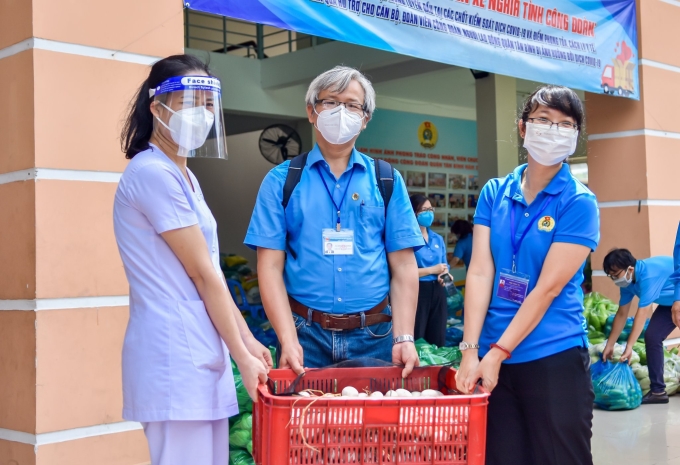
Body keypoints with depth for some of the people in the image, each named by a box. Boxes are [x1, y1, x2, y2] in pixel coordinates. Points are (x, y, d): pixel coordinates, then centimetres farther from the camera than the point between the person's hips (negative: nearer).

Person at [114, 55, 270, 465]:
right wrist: (242, 355, -8)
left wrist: (248, 341, 14)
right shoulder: (154, 173, -13)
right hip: (175, 352, -9)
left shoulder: (184, 177, 17)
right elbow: (202, 275, -12)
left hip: (201, 350, 9)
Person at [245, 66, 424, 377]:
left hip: (374, 337, 1)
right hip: (306, 334, -1)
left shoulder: (388, 181, 7)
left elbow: (403, 266, 3)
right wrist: (289, 340, -13)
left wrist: (404, 338, -8)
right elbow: (270, 267, -2)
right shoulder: (281, 181, 4)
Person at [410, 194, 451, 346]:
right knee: (416, 341, -2)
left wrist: (445, 275, -5)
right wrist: (432, 270, -13)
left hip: (437, 291, 7)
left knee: (438, 339, 10)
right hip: (418, 291, -7)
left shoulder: (438, 239, 15)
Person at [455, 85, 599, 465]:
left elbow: (548, 288, -13)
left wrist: (498, 353, -15)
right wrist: (471, 350, -10)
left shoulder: (578, 202, -7)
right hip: (495, 357, 4)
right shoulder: (495, 193, 5)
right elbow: (480, 272, -2)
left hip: (555, 358, -3)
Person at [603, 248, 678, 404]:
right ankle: (658, 391, 0)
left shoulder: (649, 274, -35)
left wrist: (629, 346, -35)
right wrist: (610, 345, -1)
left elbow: (642, 313, -35)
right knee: (652, 337, -3)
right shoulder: (627, 281, -9)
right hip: (670, 303, 8)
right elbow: (622, 314, -2)